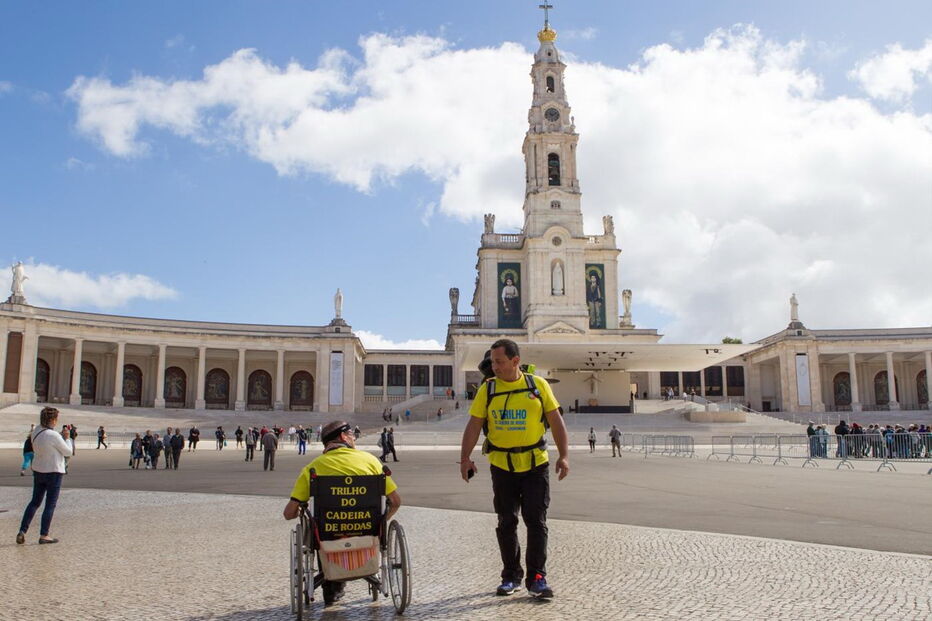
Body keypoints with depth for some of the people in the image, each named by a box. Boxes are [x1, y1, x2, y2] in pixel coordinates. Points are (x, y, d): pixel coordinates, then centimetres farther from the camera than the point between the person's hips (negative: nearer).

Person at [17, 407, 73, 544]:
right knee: (50, 505, 4)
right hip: (53, 472, -7)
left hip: (38, 471, 7)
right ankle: (43, 535, 8)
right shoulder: (53, 436, -23)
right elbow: (68, 452, -11)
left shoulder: (36, 431, -2)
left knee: (35, 502, 17)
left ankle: (22, 532, 13)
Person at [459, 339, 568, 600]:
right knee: (506, 523, 9)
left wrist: (564, 455, -7)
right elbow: (473, 425, -1)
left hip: (535, 464, -1)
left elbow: (556, 421, 0)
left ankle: (537, 578, 7)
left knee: (536, 520, -1)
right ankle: (511, 576, 20)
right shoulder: (487, 389, 0)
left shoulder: (539, 385, -2)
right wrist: (465, 457, -11)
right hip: (502, 466, 1)